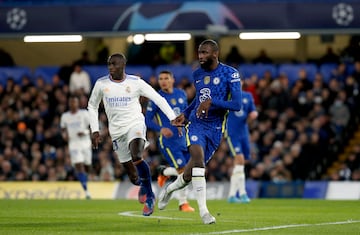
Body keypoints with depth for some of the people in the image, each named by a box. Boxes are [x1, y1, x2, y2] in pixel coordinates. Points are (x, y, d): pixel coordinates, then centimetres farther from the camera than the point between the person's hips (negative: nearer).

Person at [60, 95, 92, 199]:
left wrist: (85, 132, -18)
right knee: (79, 166, -14)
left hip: (85, 143, 0)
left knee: (87, 167, 7)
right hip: (74, 144, 0)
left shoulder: (84, 113, -1)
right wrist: (64, 135, -3)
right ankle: (86, 191, -18)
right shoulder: (65, 116, 6)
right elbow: (63, 129, 19)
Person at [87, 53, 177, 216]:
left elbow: (158, 99, -2)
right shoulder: (101, 84, 1)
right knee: (133, 176, 2)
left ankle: (148, 194, -15)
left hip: (135, 124, -3)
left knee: (137, 157, -31)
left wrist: (173, 118, -10)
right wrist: (94, 130, 9)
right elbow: (92, 106, 16)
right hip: (117, 130, 3)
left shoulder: (136, 83, -5)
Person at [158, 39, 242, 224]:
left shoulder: (230, 74, -8)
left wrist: (211, 102, -24)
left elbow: (237, 105, -17)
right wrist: (185, 114, 17)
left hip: (215, 129, -1)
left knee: (191, 173, 5)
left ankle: (169, 189, 39)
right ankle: (203, 210, -24)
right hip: (196, 124, 2)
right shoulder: (197, 74, 7)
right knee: (198, 158, -26)